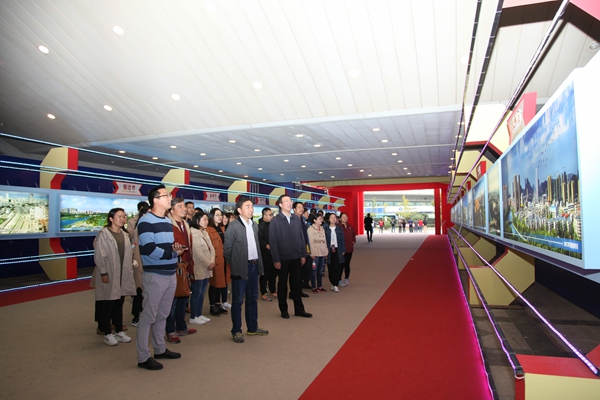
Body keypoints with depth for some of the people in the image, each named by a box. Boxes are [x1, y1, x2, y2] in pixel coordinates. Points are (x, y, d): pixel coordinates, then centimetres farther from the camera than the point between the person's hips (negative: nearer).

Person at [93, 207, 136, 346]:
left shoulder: (125, 235, 11)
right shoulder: (103, 234, -10)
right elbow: (99, 255, -12)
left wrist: (129, 271, 11)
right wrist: (103, 273, -16)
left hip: (123, 275, 6)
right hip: (109, 276, -6)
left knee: (119, 304, 14)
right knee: (107, 305, 4)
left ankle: (119, 331, 24)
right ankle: (108, 334, 16)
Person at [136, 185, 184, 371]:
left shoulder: (168, 221, 15)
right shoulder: (146, 221, -13)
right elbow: (148, 249, -23)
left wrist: (176, 249, -3)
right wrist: (173, 252, -16)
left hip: (171, 275, 8)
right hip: (154, 276, -8)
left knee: (162, 315, 18)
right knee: (148, 316, 1)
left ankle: (160, 349, 30)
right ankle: (143, 357, 11)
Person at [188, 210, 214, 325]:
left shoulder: (205, 233, 15)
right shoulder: (193, 233, -13)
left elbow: (211, 248, 11)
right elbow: (197, 252, -17)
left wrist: (212, 262, -4)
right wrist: (208, 264, -13)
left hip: (207, 269, 8)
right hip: (198, 268, -8)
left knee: (202, 293, 13)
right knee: (196, 293, -1)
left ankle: (199, 314, 22)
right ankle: (193, 317, 9)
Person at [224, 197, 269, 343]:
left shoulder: (254, 225, 10)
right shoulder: (233, 226, -11)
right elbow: (227, 248, -9)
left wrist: (258, 262, 10)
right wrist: (233, 265, -3)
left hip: (254, 266, 7)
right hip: (241, 268, -7)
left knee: (253, 298, 15)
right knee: (237, 300, 3)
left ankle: (252, 328, 28)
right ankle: (236, 331, 14)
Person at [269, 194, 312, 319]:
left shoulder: (297, 219, 7)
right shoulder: (275, 220, -6)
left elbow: (301, 237, 8)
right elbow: (273, 241, -9)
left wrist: (303, 255, 4)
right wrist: (276, 260, -12)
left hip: (296, 257, 4)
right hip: (283, 258, -3)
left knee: (297, 284, 11)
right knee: (282, 285, 11)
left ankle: (299, 309, 21)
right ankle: (283, 310, 24)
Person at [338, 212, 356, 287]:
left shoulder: (349, 226, 10)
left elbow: (353, 234, 25)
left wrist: (353, 241, 13)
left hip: (349, 248, 6)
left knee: (347, 264, 14)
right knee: (342, 265, -4)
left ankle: (346, 279, 27)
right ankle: (339, 281, 6)